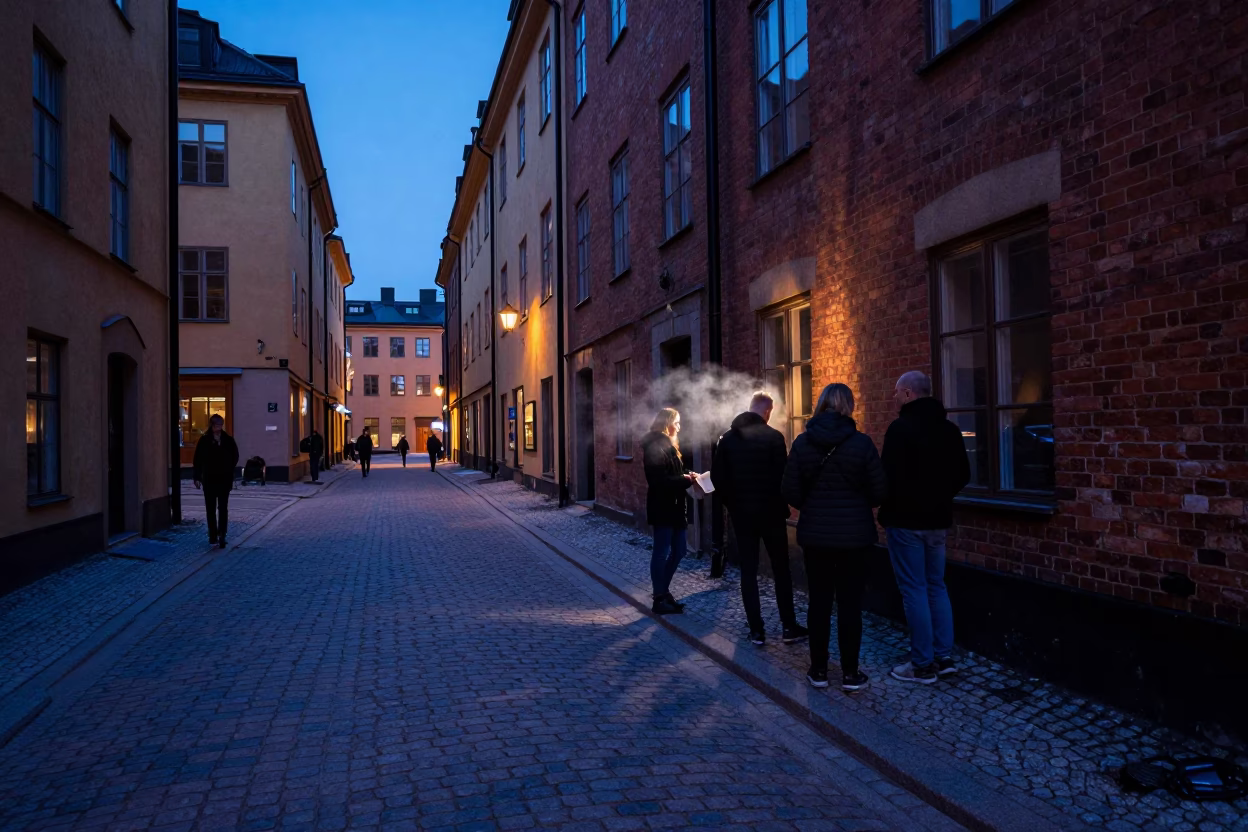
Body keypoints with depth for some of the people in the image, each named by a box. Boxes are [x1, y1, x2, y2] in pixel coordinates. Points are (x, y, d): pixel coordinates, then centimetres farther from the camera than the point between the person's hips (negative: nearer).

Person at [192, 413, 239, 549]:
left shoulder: (228, 440, 0)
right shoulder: (204, 440, -3)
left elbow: (234, 457, 11)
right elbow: (198, 460, -2)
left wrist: (228, 471, 5)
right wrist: (197, 477, -5)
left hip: (224, 479, 0)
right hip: (209, 479, 0)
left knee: (223, 508, -1)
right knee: (211, 509, 6)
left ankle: (221, 535, 0)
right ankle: (213, 536, 12)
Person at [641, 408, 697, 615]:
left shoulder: (667, 445, 17)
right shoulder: (656, 448, -16)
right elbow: (659, 480, -24)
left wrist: (686, 475, 1)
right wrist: (684, 479, -17)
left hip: (673, 507, 10)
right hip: (662, 508, -10)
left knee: (678, 551, 14)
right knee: (662, 552, -2)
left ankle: (663, 591, 26)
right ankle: (659, 599, 7)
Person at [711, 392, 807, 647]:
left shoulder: (728, 437, 2)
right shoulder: (773, 436, -10)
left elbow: (717, 476, 1)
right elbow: (782, 474, -12)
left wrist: (732, 502, 12)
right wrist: (783, 504, 2)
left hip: (741, 513, 3)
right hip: (770, 511, -3)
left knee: (748, 571, 7)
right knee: (781, 570, 9)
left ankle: (757, 630, 8)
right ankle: (789, 627, 12)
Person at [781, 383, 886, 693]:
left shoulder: (802, 443, -4)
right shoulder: (861, 442, -10)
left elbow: (791, 492, -4)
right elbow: (879, 490, -8)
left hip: (815, 535, 2)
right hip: (855, 535, -2)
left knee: (819, 602, 11)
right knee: (850, 604, 6)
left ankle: (819, 670, 19)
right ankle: (850, 674, 13)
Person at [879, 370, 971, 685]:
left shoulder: (901, 427, -15)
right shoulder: (950, 429, 9)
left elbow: (891, 476, -20)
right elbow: (963, 475, 14)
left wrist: (886, 514, -6)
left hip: (906, 521, -7)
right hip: (937, 520, 7)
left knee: (914, 590, -1)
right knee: (936, 587, 15)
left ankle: (923, 664, 4)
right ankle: (945, 657, 19)